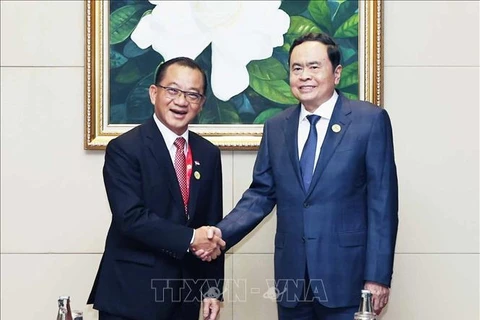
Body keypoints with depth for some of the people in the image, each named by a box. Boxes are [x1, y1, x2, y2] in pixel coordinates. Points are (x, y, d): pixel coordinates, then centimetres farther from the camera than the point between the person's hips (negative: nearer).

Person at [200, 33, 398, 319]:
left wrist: (378, 276, -10)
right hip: (291, 277, 4)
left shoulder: (370, 120, -4)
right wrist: (222, 233, -8)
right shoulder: (276, 128, 8)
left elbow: (382, 202, -7)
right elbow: (261, 195, 8)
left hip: (345, 274, -3)